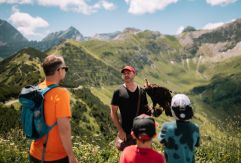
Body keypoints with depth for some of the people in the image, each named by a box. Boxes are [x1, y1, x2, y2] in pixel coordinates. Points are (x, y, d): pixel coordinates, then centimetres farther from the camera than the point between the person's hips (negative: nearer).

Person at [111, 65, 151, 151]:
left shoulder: (141, 91, 4)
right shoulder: (118, 92, -6)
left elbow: (146, 111, 10)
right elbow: (113, 112, -4)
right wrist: (120, 130, -10)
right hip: (126, 133, -3)